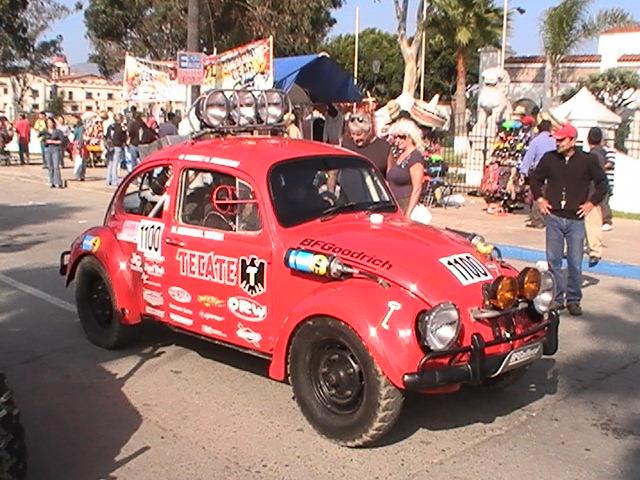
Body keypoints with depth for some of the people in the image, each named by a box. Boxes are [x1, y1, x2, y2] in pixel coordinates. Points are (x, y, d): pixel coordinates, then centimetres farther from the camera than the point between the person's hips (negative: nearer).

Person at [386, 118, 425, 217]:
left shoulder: (415, 157, -11)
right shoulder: (398, 155, 14)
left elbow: (417, 189, -17)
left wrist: (408, 214, -20)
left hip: (406, 206, -8)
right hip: (393, 206, 8)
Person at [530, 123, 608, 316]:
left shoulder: (588, 160, -2)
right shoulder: (549, 158, 2)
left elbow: (602, 183, 8)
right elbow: (535, 178, 17)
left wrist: (591, 202, 1)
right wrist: (539, 199, 8)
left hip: (576, 219, -1)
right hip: (554, 217, 2)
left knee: (575, 263, 3)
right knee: (553, 260, 5)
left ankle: (573, 299, 14)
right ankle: (557, 298, 16)